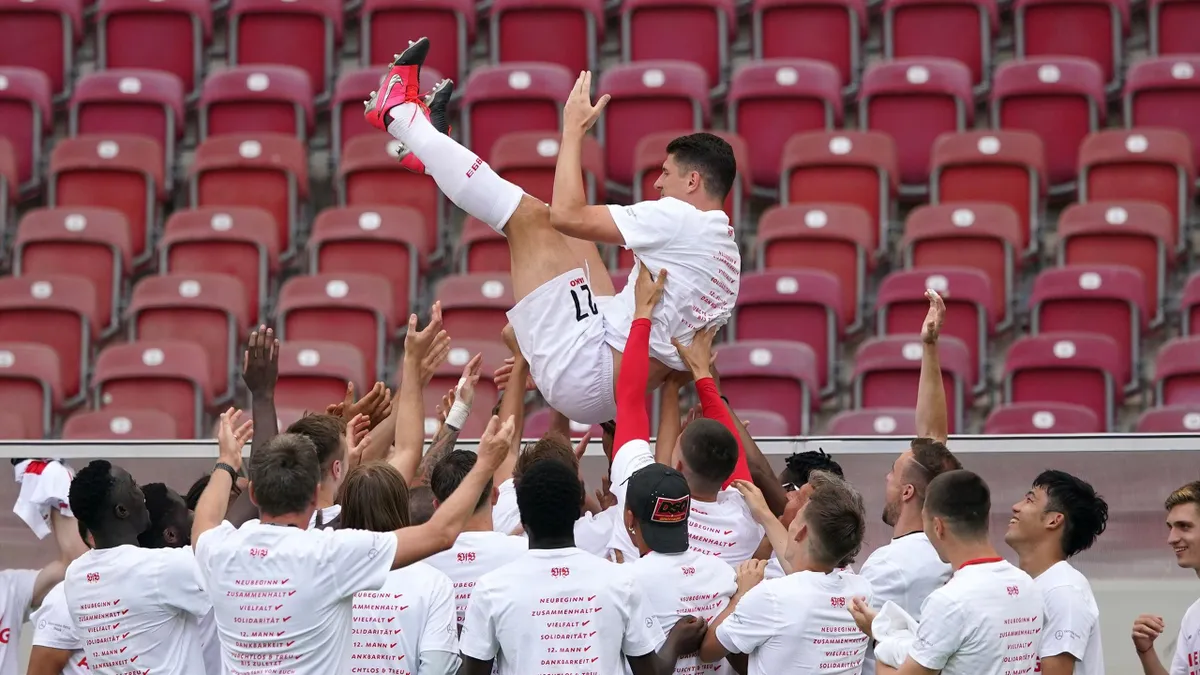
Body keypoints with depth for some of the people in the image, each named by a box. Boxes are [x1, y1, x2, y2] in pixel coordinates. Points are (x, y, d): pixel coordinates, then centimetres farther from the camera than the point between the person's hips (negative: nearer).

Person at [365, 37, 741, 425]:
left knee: (530, 216, -2)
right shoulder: (729, 253, 14)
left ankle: (401, 114, 14)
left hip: (584, 373, -9)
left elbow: (567, 215, -15)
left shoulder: (680, 218, -13)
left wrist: (574, 130, -2)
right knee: (578, 232, 23)